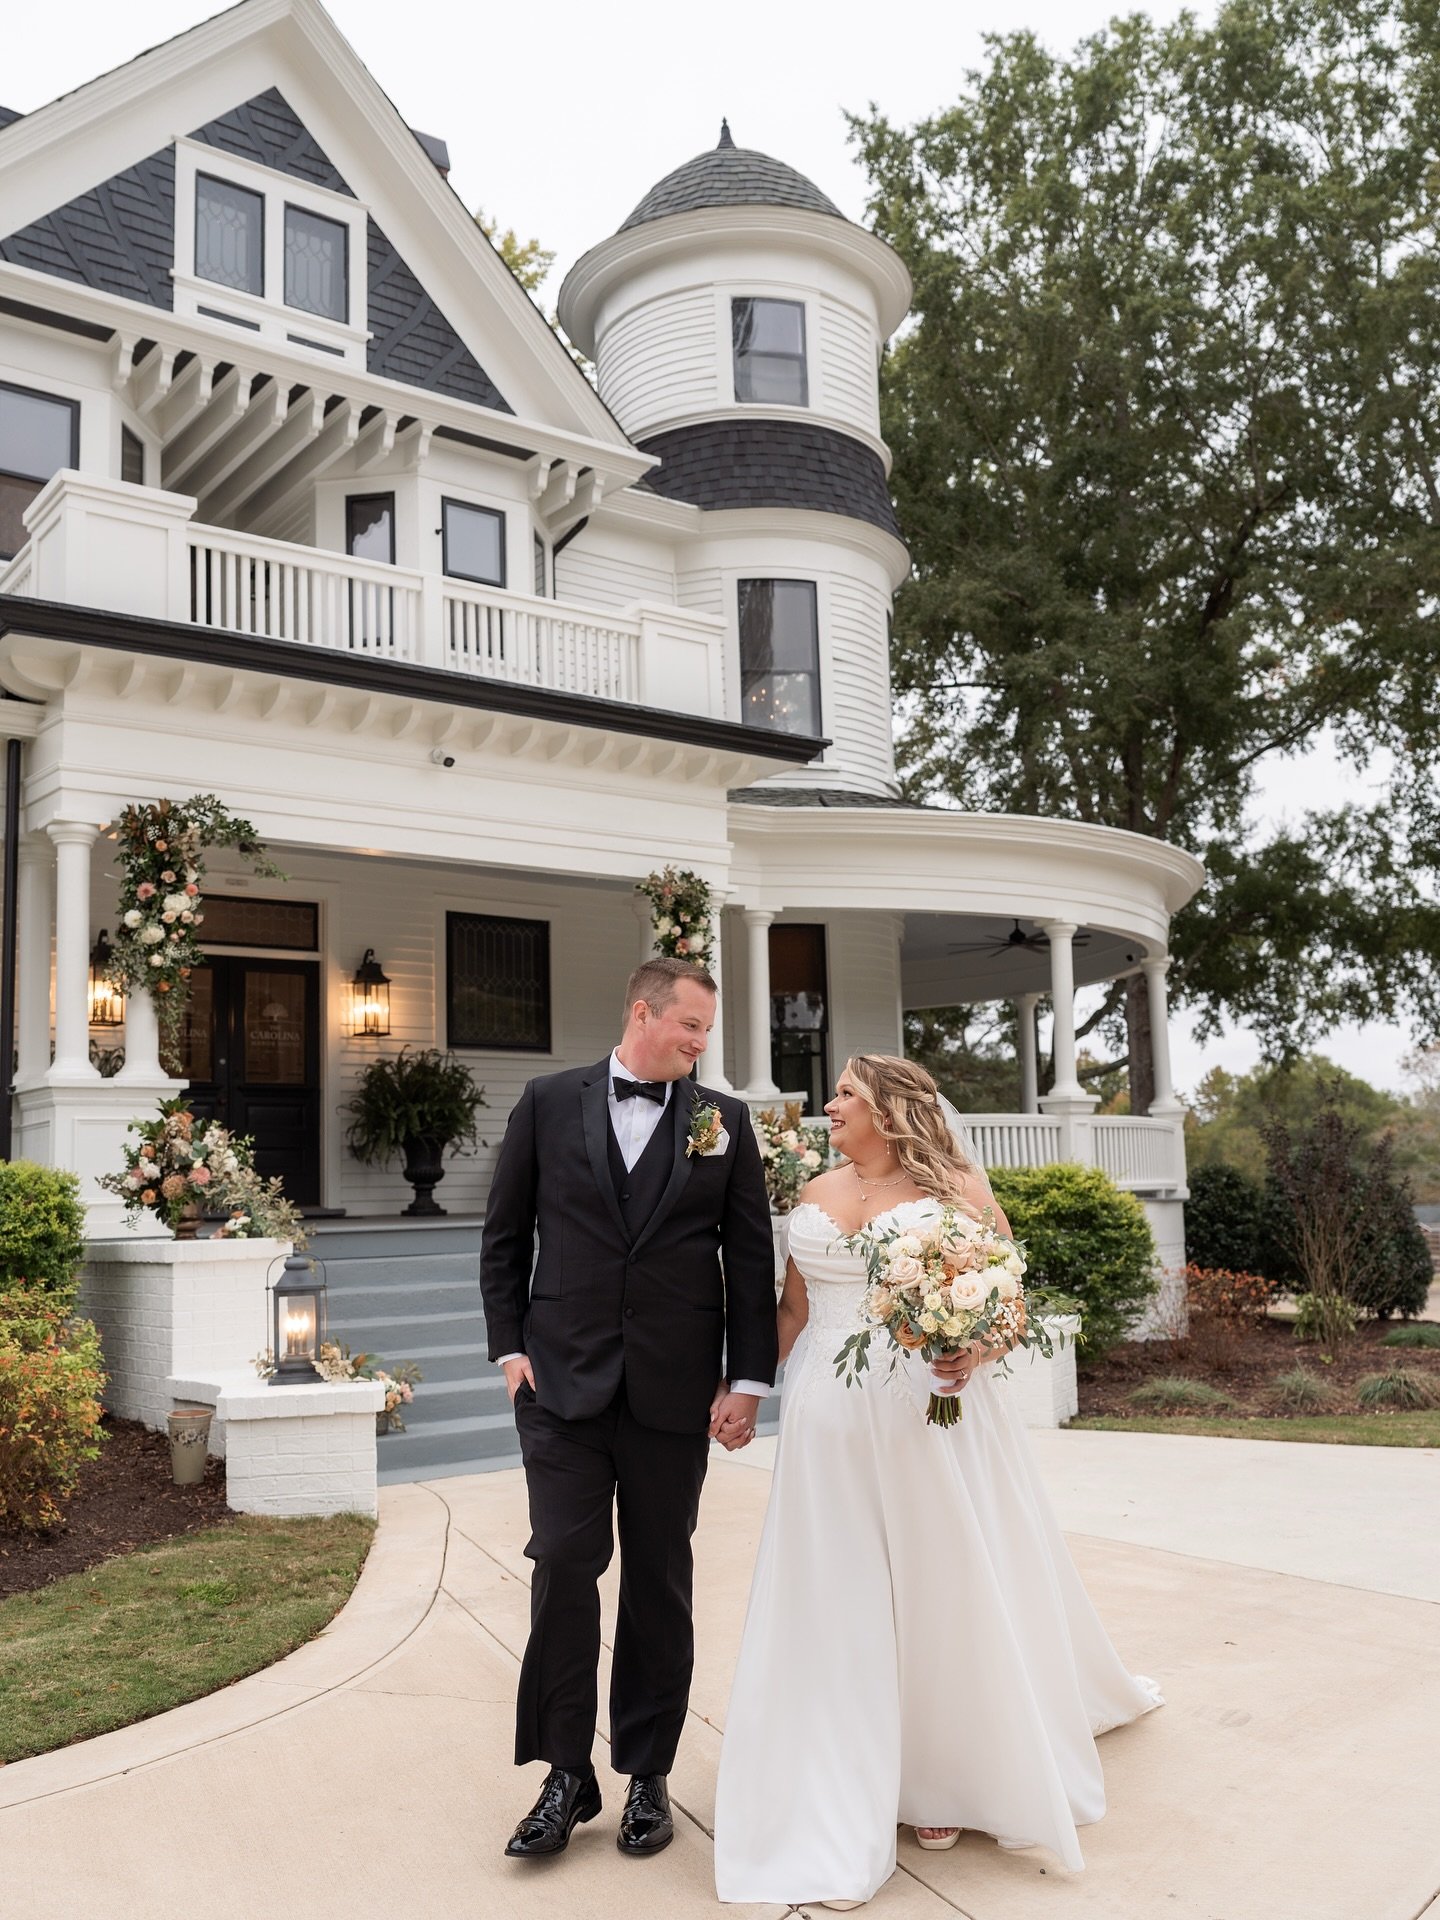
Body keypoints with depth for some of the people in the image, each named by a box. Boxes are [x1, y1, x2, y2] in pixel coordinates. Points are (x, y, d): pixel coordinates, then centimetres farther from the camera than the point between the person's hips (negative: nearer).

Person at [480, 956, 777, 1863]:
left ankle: (647, 1773, 25)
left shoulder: (724, 1119, 3)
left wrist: (749, 1380, -2)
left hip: (674, 1389, 1)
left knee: (660, 1581, 10)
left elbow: (752, 1259, 3)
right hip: (563, 1380, 0)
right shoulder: (548, 1102, 3)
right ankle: (568, 1772, 14)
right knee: (565, 1564, -3)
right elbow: (505, 1237, 7)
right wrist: (509, 1346, 0)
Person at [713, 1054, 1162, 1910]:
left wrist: (975, 1351, -21)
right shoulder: (816, 1194, 9)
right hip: (833, 1425, 4)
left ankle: (952, 1775, 33)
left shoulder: (957, 1187, -3)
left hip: (934, 1419, -3)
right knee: (839, 1605, 7)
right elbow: (793, 1308, 14)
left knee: (945, 1589, 9)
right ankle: (840, 1823, 20)